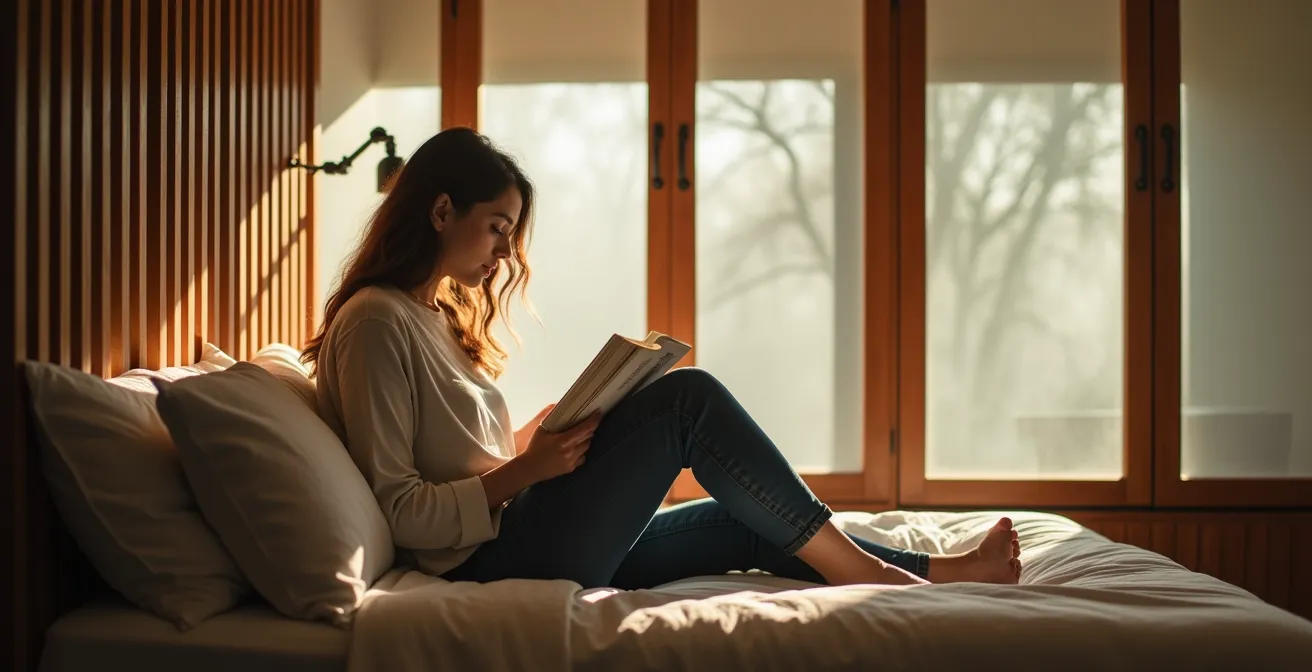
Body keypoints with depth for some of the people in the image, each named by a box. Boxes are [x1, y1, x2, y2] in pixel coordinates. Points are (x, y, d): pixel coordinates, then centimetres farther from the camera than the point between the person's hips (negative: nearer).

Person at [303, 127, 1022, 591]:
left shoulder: (438, 317, 18)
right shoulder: (377, 321, -12)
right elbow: (396, 511, -16)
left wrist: (535, 440, 1)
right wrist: (523, 471, -19)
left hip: (520, 543, 9)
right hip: (497, 561, -9)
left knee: (746, 523, 6)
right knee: (688, 399, -14)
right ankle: (855, 566, -4)